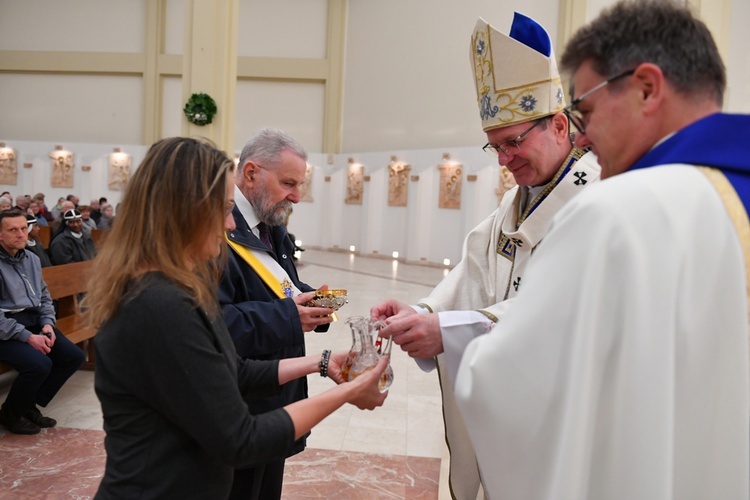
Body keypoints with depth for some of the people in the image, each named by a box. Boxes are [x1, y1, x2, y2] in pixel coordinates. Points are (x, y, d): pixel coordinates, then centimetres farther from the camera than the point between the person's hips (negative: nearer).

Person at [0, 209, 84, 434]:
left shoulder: (32, 259, 11)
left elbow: (45, 297, 18)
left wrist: (47, 324, 0)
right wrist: (27, 337, -21)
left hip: (34, 322, 7)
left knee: (74, 356, -7)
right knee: (40, 364, -28)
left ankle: (29, 404, 11)